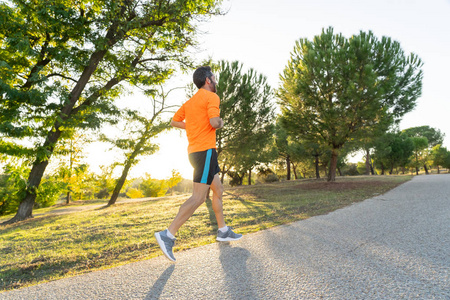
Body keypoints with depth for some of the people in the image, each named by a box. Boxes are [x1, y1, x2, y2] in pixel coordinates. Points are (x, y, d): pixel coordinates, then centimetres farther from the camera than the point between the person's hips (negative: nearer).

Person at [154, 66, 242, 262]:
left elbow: (174, 122, 22)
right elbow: (214, 122, -21)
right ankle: (168, 235, -12)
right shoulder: (212, 97, -6)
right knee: (199, 197, -11)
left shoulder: (190, 101, 19)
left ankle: (223, 231, 23)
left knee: (218, 190, 15)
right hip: (205, 150, -10)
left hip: (195, 150, 10)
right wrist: (221, 122, 1)